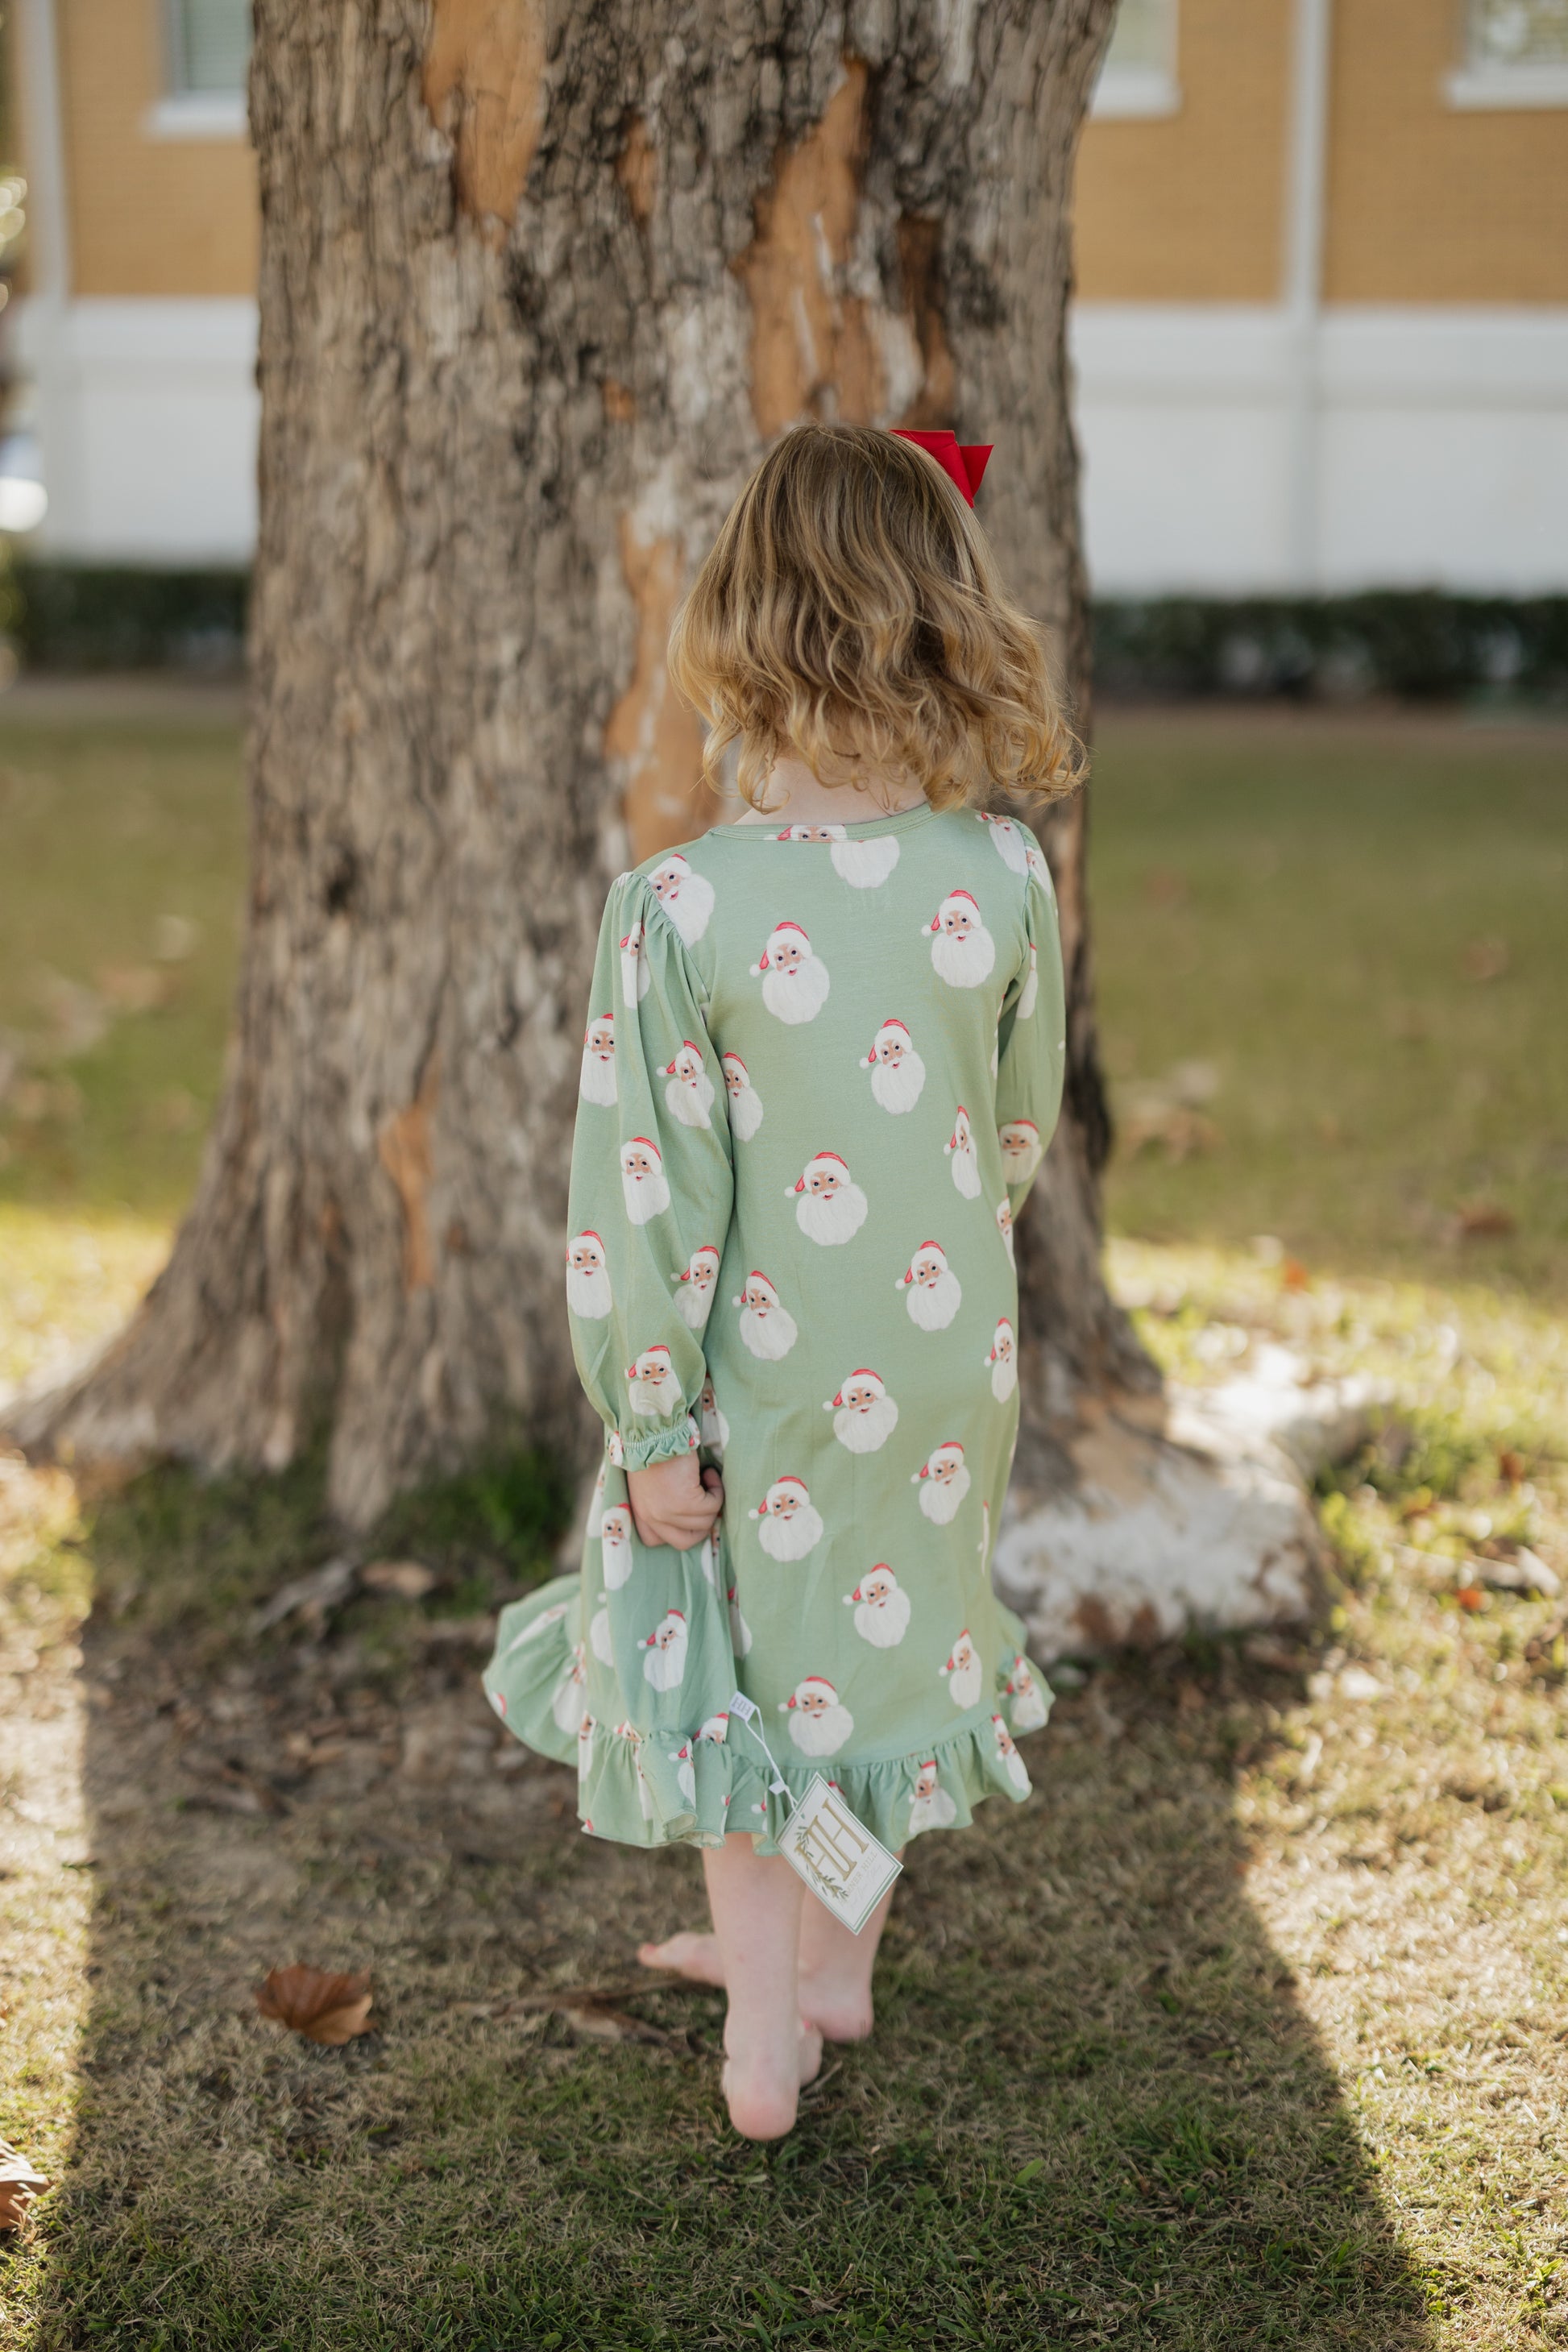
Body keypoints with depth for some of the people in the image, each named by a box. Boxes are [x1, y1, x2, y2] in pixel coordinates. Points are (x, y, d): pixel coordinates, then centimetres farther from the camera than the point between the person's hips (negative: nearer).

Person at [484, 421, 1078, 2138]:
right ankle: (835, 1962, 43)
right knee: (898, 1637, 22)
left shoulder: (676, 907, -23)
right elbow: (1022, 1129, 2)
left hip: (767, 1370, -3)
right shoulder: (1004, 878, -12)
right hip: (946, 1356, 3)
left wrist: (652, 1428, -7)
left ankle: (765, 2038, 32)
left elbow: (648, 1199, -17)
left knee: (746, 1661, 18)